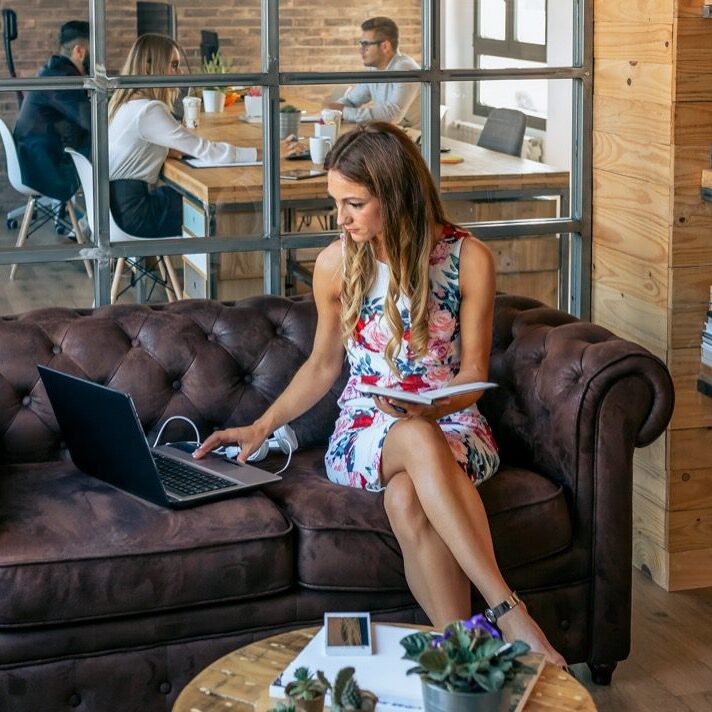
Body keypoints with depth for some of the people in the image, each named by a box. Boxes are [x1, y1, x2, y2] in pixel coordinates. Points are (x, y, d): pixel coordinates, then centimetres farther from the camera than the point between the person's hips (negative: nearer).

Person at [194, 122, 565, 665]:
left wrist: (436, 407, -21)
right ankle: (507, 610, -44)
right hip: (366, 432, 1)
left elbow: (473, 372, 0)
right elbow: (323, 365, 14)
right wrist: (262, 427, 4)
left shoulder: (468, 258, -5)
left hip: (451, 425, -1)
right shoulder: (337, 263, 1)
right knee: (418, 440, -39)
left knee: (406, 497, -39)